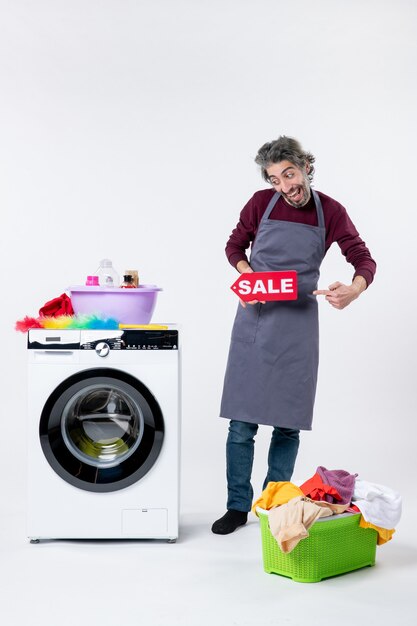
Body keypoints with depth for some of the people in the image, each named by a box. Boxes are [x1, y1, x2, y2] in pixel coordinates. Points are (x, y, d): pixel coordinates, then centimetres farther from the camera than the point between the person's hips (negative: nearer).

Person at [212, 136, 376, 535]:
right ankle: (238, 507, 13)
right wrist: (249, 276, -12)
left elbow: (364, 260, -3)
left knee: (288, 422, 4)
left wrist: (354, 289, -25)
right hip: (255, 318, 0)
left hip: (297, 325, 0)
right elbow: (234, 247, 9)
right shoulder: (261, 203, -2)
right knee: (242, 422, 0)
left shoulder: (329, 212, -2)